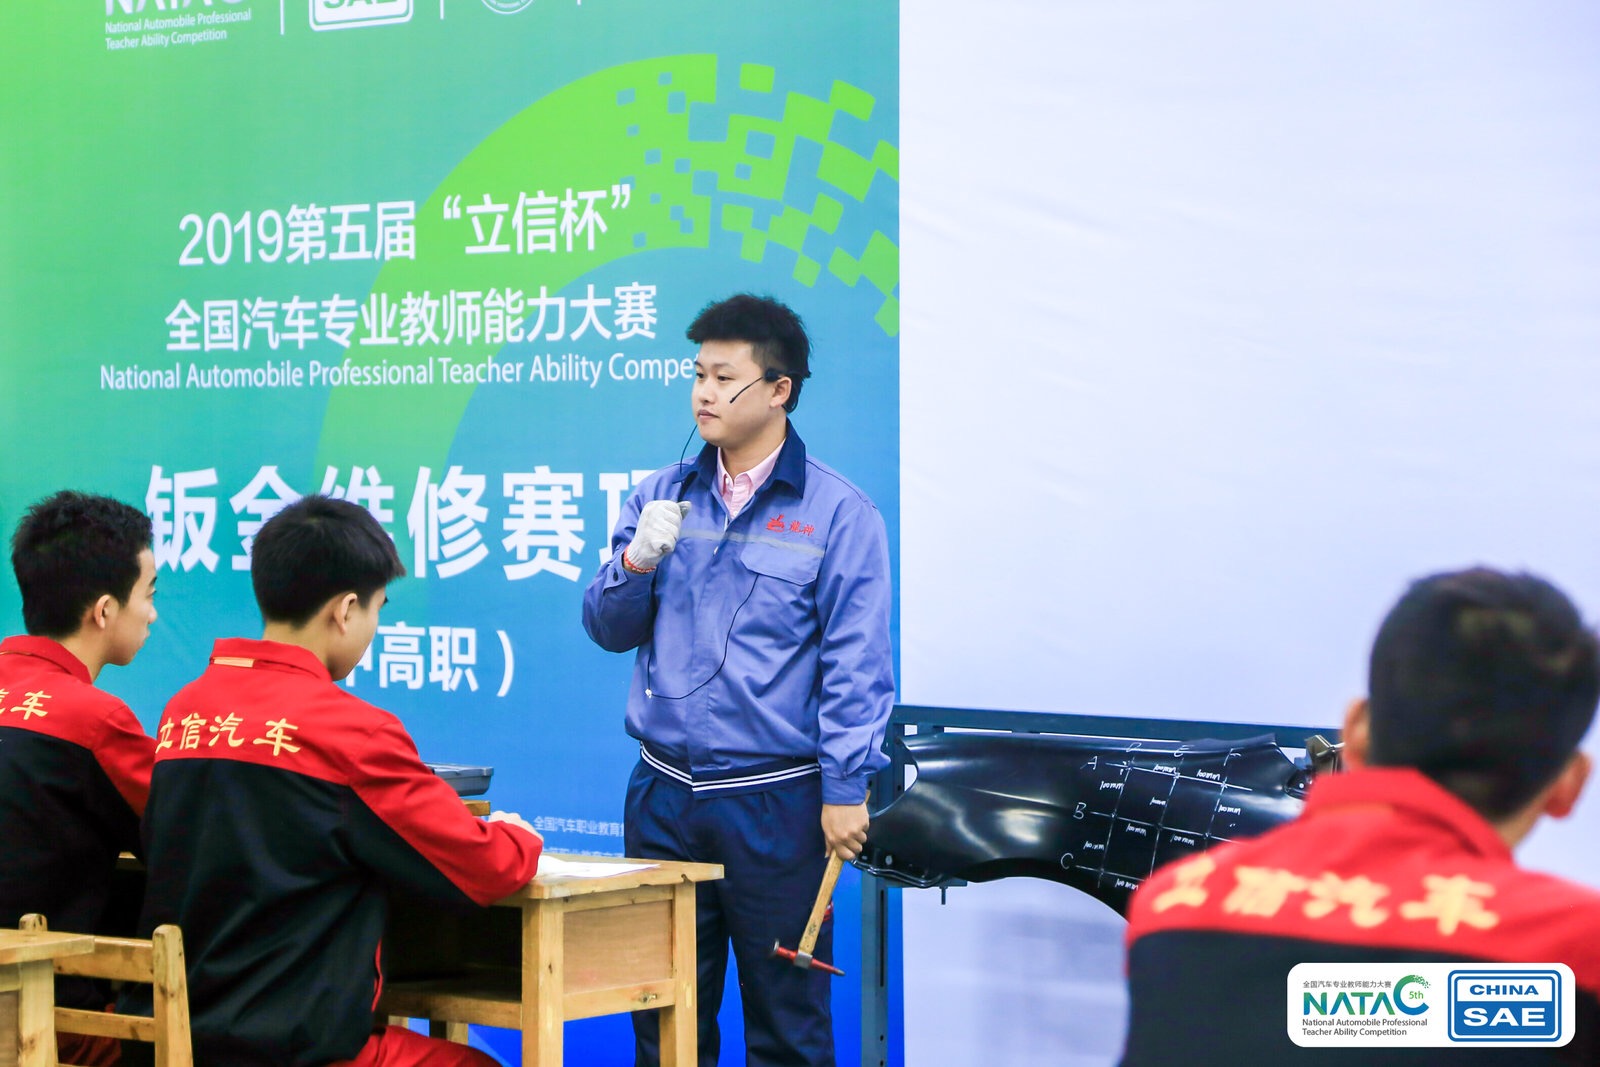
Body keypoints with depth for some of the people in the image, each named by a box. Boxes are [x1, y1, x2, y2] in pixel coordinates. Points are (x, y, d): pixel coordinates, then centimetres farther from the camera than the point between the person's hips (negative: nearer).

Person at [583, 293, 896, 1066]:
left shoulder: (837, 513, -4)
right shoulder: (662, 496, 10)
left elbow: (857, 665, -7)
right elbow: (607, 628, 11)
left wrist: (845, 790, -13)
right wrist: (636, 562, -9)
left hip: (774, 800, -4)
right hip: (662, 795, 4)